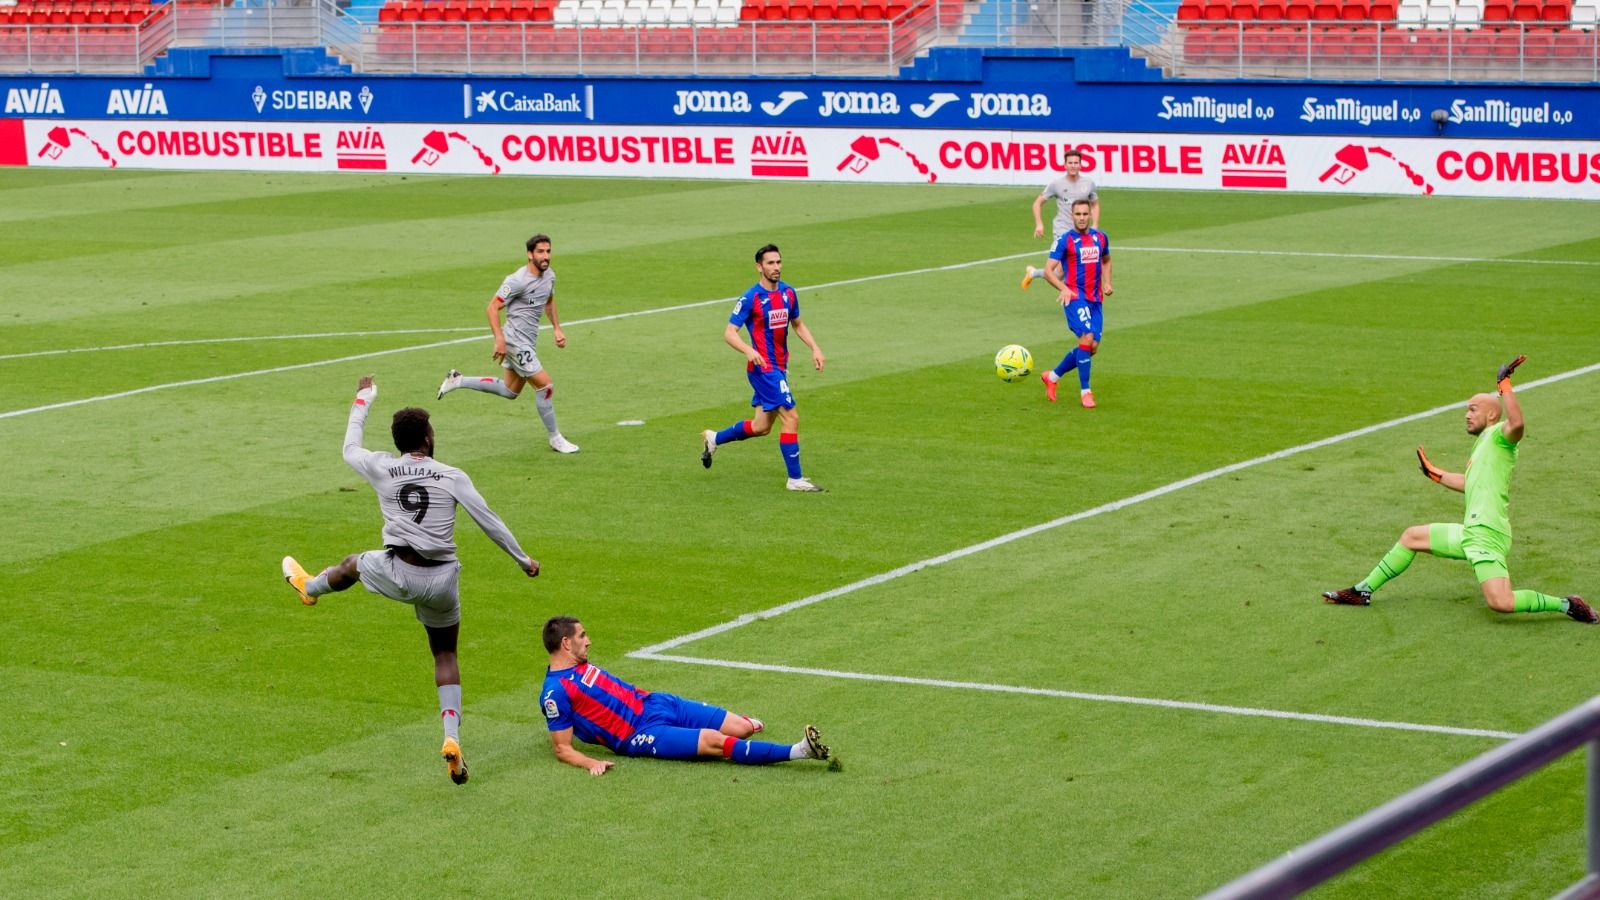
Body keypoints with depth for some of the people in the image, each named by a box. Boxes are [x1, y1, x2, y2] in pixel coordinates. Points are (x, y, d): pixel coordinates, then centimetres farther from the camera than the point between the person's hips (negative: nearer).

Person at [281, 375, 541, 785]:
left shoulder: (382, 469, -2)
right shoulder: (452, 477, -6)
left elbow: (350, 448, 19)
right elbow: (489, 521, -4)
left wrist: (363, 400, 32)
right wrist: (523, 559, 8)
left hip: (398, 575, 0)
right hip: (441, 582, 0)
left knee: (352, 563, 34)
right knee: (445, 656, 16)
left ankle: (308, 588, 66)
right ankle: (452, 739, 0)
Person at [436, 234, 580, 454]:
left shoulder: (549, 275, 5)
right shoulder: (517, 281, -21)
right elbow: (492, 308, -19)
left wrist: (557, 329, 16)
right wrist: (499, 339, -26)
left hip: (527, 342, 9)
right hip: (516, 342, -9)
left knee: (510, 391, 20)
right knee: (545, 387, -9)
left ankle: (458, 380, 29)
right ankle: (555, 439, 4)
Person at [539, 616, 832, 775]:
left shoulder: (582, 666, 12)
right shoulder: (556, 692, -14)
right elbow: (562, 748, -14)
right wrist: (591, 763, -30)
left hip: (653, 703, 9)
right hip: (642, 735, -9)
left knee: (742, 729, 3)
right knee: (714, 741, -25)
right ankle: (797, 751, -33)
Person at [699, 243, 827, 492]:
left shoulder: (788, 293, 7)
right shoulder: (750, 298, -14)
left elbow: (797, 324, 22)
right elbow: (729, 333, -14)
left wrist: (815, 348, 8)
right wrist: (749, 350, -33)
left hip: (779, 368, 8)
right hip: (763, 367, -8)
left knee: (761, 427, 14)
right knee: (791, 417, -13)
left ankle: (714, 439, 36)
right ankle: (795, 479, -5)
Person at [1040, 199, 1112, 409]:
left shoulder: (1100, 237, 11)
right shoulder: (1065, 240, -5)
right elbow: (1048, 270, -8)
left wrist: (1107, 283, 12)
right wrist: (1063, 288, -24)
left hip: (1095, 299, 6)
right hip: (1075, 297, -6)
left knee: (1092, 348, 2)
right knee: (1086, 339, -20)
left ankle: (1053, 376, 22)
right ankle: (1085, 392, -9)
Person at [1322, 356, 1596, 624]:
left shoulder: (1499, 435, -6)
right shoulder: (1483, 442, 22)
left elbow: (1516, 423, -31)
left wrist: (1504, 384, -27)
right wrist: (1436, 474, 43)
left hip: (1486, 535, -10)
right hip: (1470, 532, 10)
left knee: (1501, 603, -25)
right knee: (1411, 536, 22)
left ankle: (1565, 604, -8)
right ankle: (1363, 591, 32)